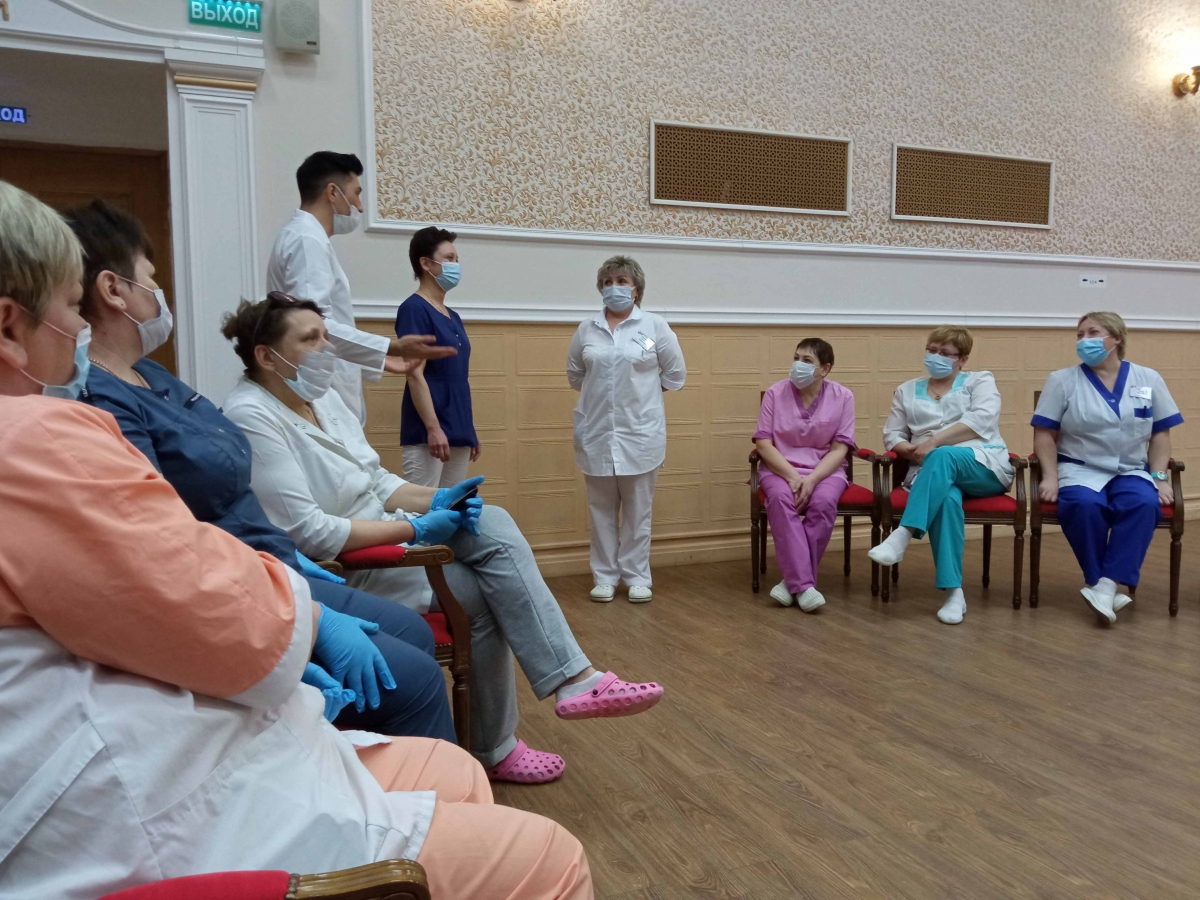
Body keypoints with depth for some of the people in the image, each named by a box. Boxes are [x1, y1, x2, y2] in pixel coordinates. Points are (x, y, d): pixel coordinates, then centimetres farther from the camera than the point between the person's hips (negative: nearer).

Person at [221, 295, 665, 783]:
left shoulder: (321, 396, 7)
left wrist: (434, 500, -8)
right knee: (477, 594, -14)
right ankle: (492, 752, 7)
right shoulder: (252, 419, -21)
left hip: (375, 529, 8)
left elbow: (374, 481, 11)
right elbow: (305, 533, -26)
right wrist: (414, 530, -22)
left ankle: (575, 680, -13)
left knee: (493, 524, -12)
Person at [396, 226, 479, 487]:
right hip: (427, 434, -8)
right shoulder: (414, 309, -9)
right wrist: (433, 428, -21)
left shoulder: (453, 317, 16)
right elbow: (415, 374, -15)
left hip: (458, 433, 8)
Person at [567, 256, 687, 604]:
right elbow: (575, 374, 15)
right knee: (601, 508, 8)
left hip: (640, 431, -2)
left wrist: (642, 390, 5)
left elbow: (675, 375, 4)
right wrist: (602, 392, 8)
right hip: (596, 431, 2)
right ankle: (605, 576, 17)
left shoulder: (655, 326, -2)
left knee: (638, 509, 6)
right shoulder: (587, 329, 5)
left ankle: (637, 576, 15)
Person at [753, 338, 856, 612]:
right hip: (781, 468, 0)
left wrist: (811, 479, -19)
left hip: (824, 470, 0)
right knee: (780, 498, -34)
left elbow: (839, 449, -3)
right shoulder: (775, 393, -1)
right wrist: (791, 476, -17)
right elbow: (764, 443, -4)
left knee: (824, 502, -33)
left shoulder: (842, 397, 0)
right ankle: (803, 583, -36)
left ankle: (793, 580, -24)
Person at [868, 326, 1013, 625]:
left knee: (944, 457, -38)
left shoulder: (980, 381, 13)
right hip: (932, 472, 2)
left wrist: (933, 443, -16)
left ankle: (902, 536, -47)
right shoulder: (907, 391, 23)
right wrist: (915, 451, -8)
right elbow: (891, 436, 15)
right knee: (947, 498, -36)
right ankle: (954, 592, -40)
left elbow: (981, 420, -7)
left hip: (984, 467, -2)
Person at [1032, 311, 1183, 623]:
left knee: (1144, 503, -33)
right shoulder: (1062, 380, 5)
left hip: (1131, 471, 2)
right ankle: (1110, 585, -20)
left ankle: (1107, 584, -30)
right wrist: (1050, 475, -10)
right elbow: (1044, 433, 2)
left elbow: (1160, 434, 11)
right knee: (1084, 504, -35)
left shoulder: (1149, 379, 10)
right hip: (1080, 469, -1)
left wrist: (1159, 476, -1)